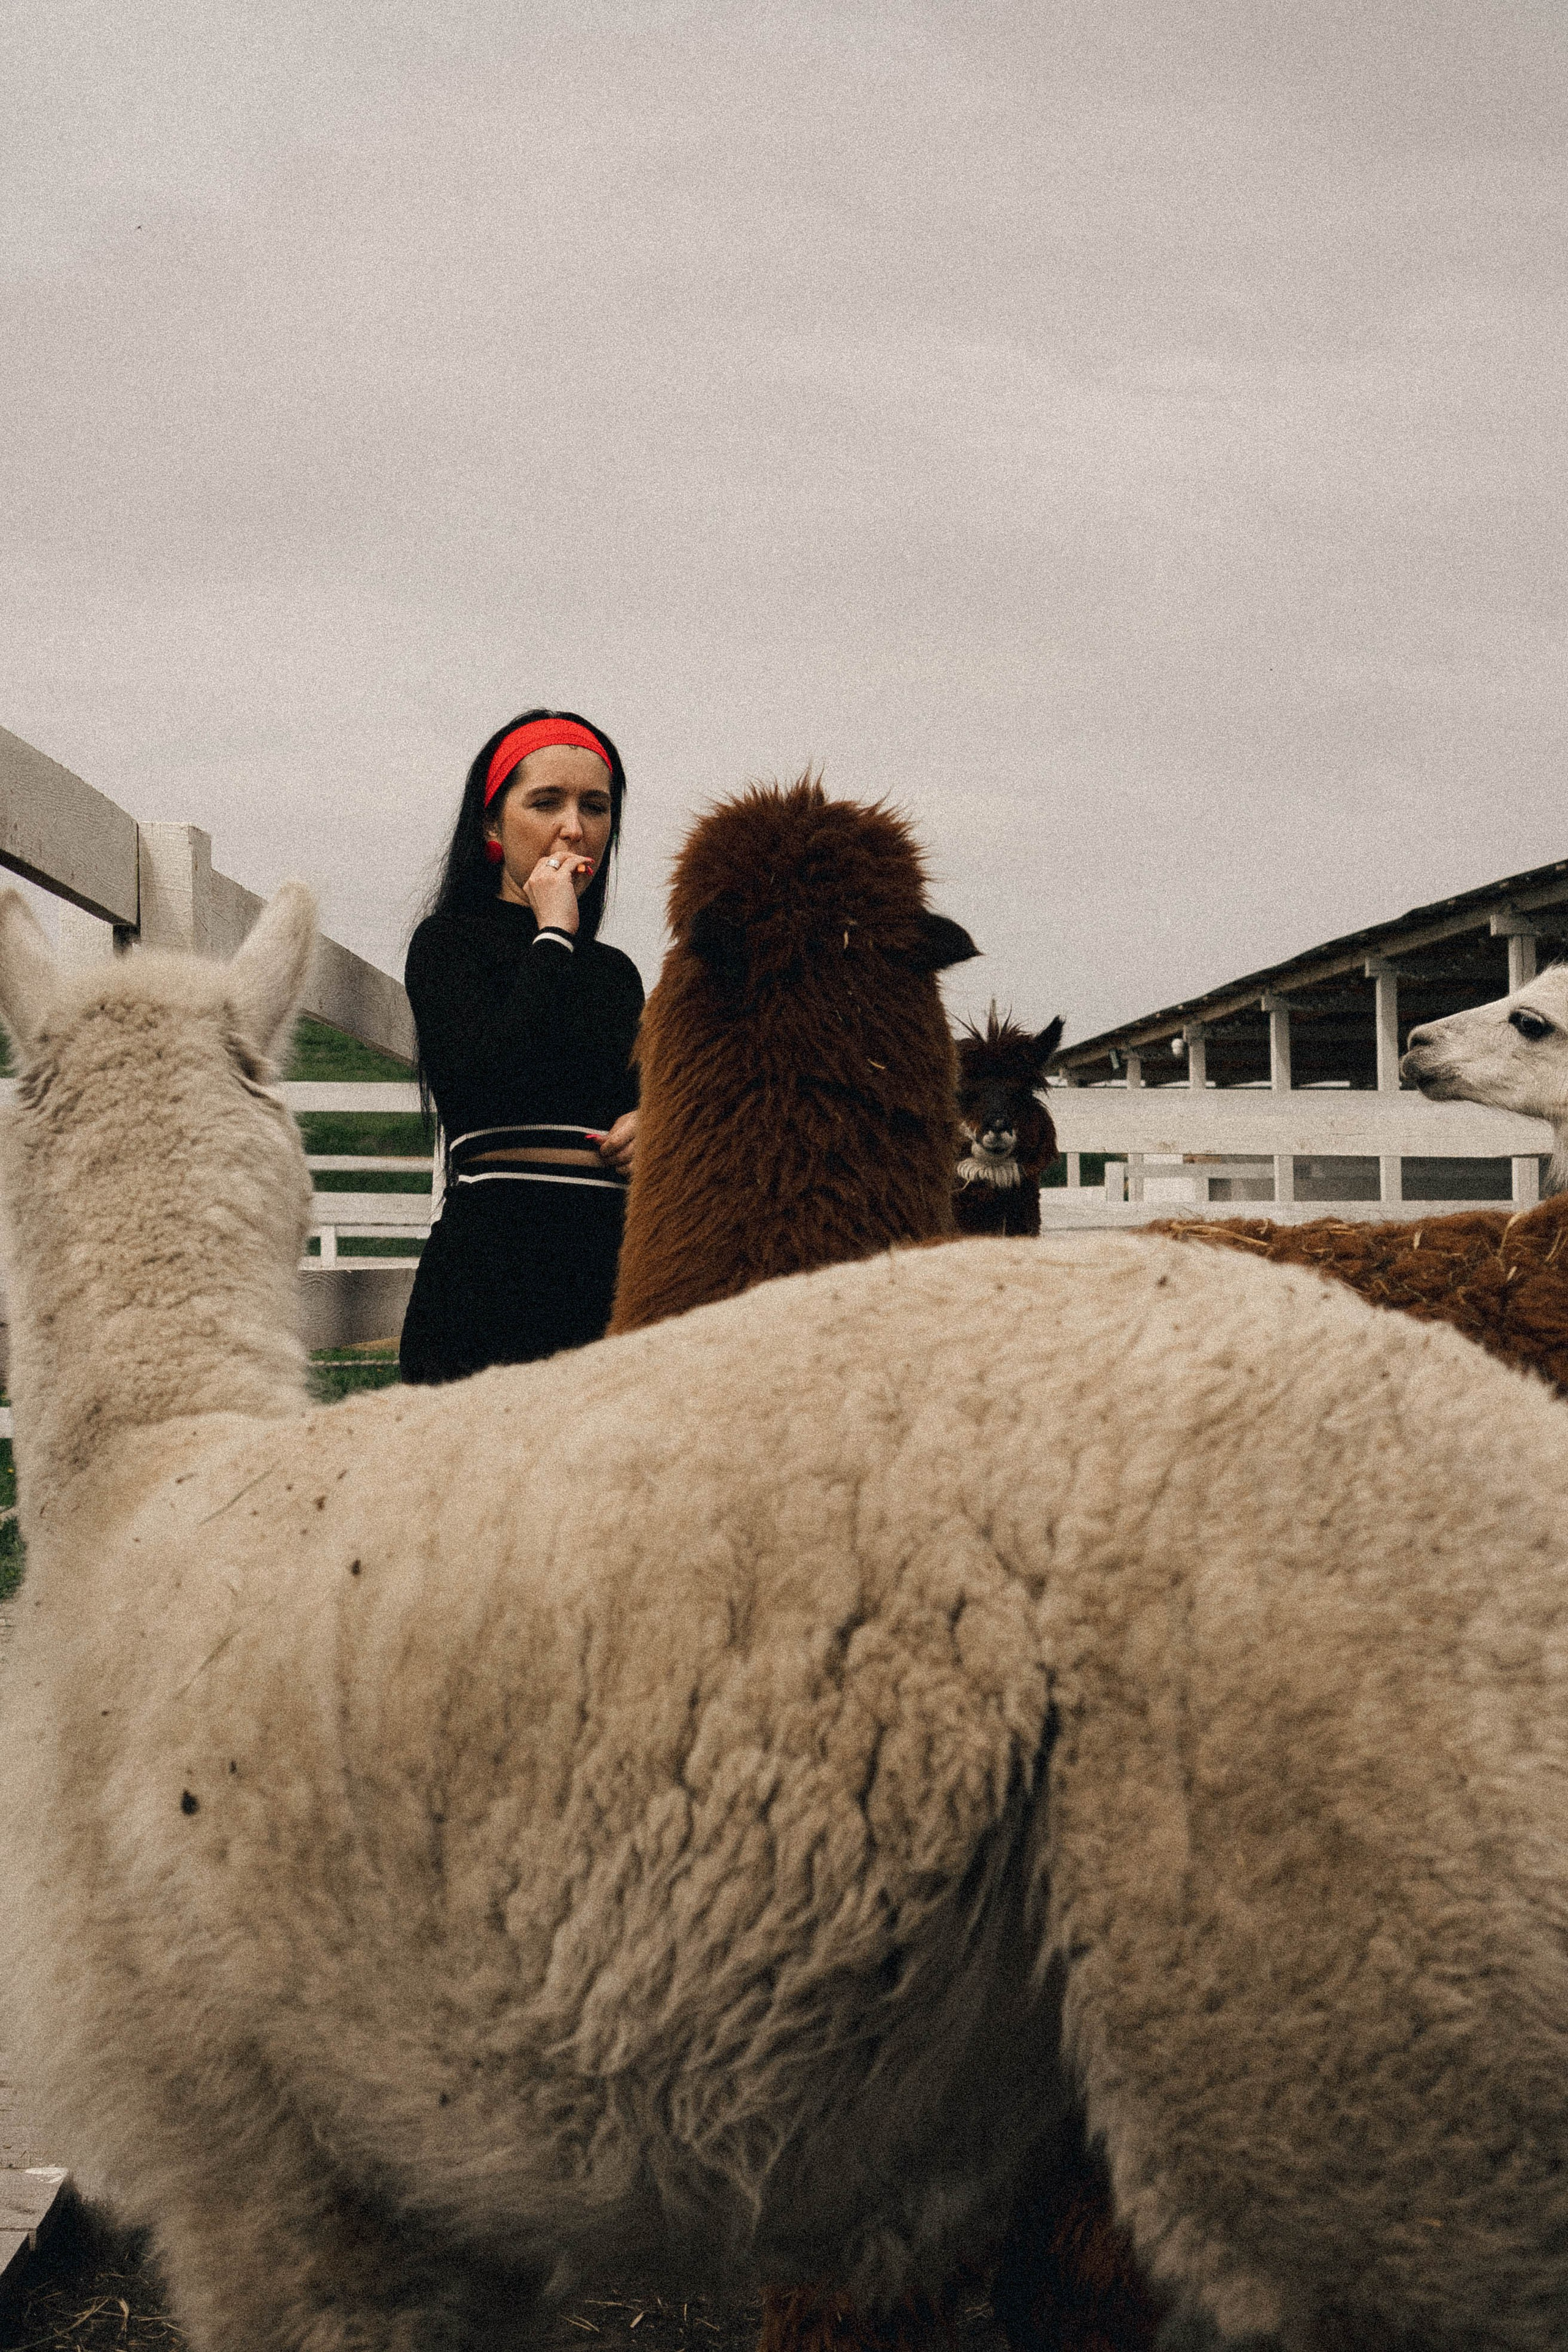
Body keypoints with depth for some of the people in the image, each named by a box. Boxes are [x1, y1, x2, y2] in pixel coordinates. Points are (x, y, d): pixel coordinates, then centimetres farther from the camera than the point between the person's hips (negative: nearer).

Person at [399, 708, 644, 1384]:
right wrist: (553, 935, -7)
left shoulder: (616, 972, 19)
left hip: (617, 1266, 6)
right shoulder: (449, 943, 1)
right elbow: (489, 1078, -17)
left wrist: (652, 1125, 6)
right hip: (494, 1271, -5)